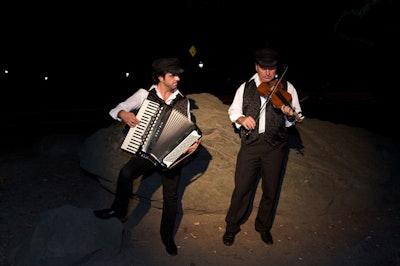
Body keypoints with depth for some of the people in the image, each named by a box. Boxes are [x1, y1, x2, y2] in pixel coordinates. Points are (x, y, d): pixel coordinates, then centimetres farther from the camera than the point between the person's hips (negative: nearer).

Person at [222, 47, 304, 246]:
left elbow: (296, 116, 2)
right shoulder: (246, 88, 8)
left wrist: (290, 114, -22)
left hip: (275, 145, 0)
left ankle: (264, 227, 33)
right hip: (250, 143, 0)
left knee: (271, 190, 11)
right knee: (242, 187, 3)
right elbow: (233, 110, 9)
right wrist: (241, 119, -13)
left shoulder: (286, 87, 3)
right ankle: (232, 226, 23)